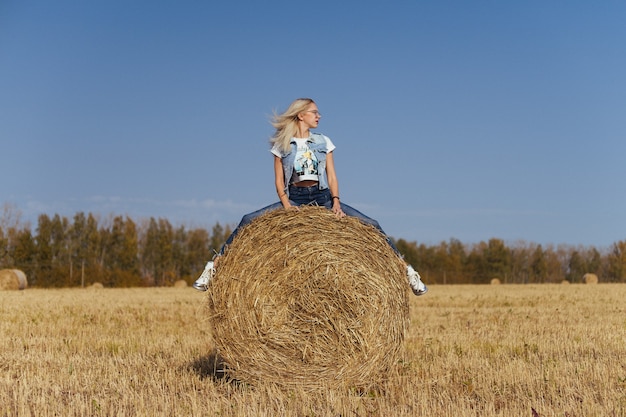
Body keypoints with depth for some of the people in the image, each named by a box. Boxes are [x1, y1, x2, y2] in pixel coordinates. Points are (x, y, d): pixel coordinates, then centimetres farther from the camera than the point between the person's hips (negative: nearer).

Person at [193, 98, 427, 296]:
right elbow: (279, 179, 3)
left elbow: (332, 176, 5)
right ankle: (214, 266, -15)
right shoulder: (282, 144, 5)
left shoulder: (324, 142, 9)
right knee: (248, 221, -21)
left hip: (322, 196, 1)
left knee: (372, 225, -12)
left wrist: (336, 202, -11)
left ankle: (407, 270, -4)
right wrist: (285, 203, -14)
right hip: (293, 198, -1)